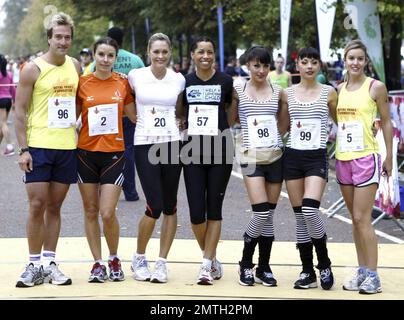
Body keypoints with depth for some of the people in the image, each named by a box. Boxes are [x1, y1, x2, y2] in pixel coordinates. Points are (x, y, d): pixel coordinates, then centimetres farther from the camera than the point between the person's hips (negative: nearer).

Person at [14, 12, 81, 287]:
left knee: (55, 206, 8)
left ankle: (49, 262, 14)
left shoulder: (75, 67, 8)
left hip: (67, 147, 4)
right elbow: (20, 111, -6)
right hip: (39, 146, -4)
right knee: (37, 206, -4)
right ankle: (34, 265, 4)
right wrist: (23, 149, -12)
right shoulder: (33, 69, -6)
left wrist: (73, 123, 11)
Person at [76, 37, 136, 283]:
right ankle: (98, 263, 18)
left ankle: (114, 259, 16)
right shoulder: (82, 83, 1)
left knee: (108, 213, -7)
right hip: (87, 152, 1)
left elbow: (133, 115, 11)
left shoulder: (123, 82, 2)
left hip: (114, 153, -1)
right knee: (91, 211, 6)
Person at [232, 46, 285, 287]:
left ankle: (264, 267, 18)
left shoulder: (278, 92, 8)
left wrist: (279, 138, 4)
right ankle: (246, 264, 6)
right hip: (251, 157, -3)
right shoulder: (238, 91, 2)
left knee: (269, 215, 6)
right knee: (261, 213, -14)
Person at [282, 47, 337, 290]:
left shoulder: (329, 92, 3)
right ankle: (308, 272, 12)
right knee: (300, 216, 5)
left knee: (310, 210, -20)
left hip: (317, 157, -3)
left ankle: (324, 264, 0)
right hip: (292, 157, 3)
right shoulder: (288, 93, 9)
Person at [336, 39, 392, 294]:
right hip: (343, 158, 6)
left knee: (362, 218, -8)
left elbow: (386, 122, -1)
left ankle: (373, 276, -3)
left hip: (366, 157, -6)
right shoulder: (340, 89, 10)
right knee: (356, 219, 11)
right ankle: (362, 271, 17)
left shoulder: (375, 87, -5)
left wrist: (389, 157, -2)